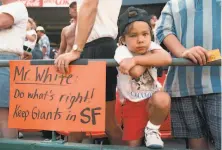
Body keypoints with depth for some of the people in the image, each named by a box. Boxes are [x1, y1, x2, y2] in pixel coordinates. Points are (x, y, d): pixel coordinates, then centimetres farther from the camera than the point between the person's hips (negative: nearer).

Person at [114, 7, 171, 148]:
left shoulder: (151, 46, -11)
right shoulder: (122, 50, -19)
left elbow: (167, 59, -35)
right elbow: (136, 72, -38)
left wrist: (136, 59, -38)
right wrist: (149, 54, -23)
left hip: (152, 99, 1)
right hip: (131, 104, -1)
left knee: (163, 99, -34)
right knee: (133, 144, -2)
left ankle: (152, 130, -7)